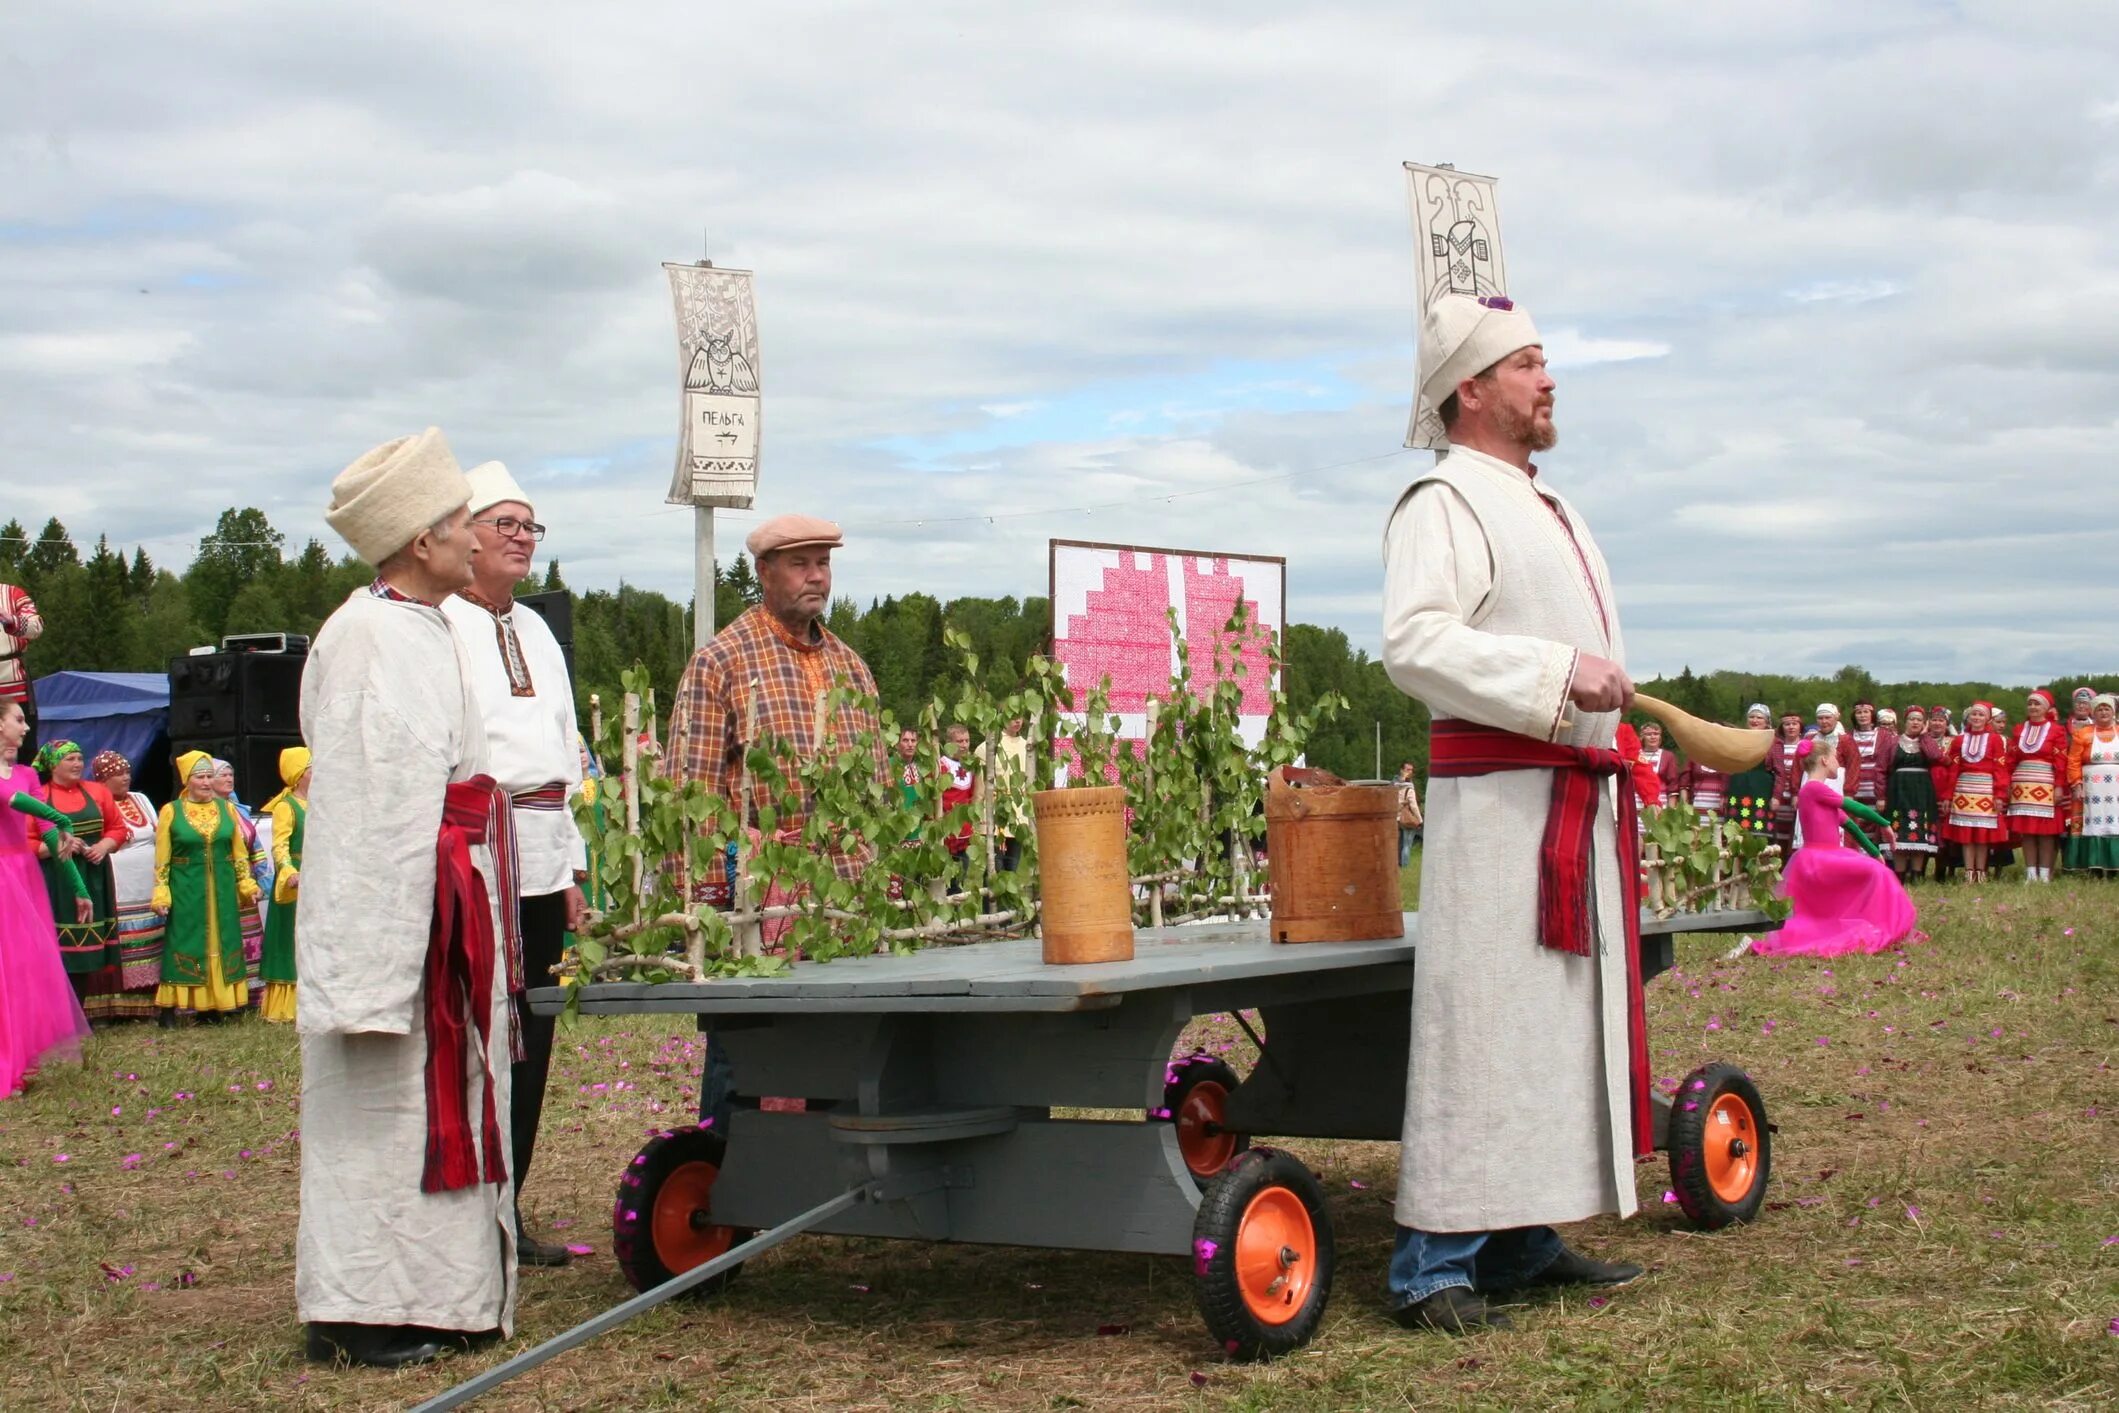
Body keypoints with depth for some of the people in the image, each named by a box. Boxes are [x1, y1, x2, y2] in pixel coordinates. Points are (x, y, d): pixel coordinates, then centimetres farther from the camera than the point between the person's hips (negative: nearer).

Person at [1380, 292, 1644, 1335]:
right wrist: (1558, 671, -26)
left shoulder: (1546, 509, 22)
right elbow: (1416, 643, -22)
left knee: (1562, 1023, 11)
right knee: (1482, 1025, -11)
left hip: (1578, 807, 10)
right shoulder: (1443, 504, -8)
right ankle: (1431, 1267, -7)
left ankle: (1521, 1241, 19)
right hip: (1497, 805, -10)